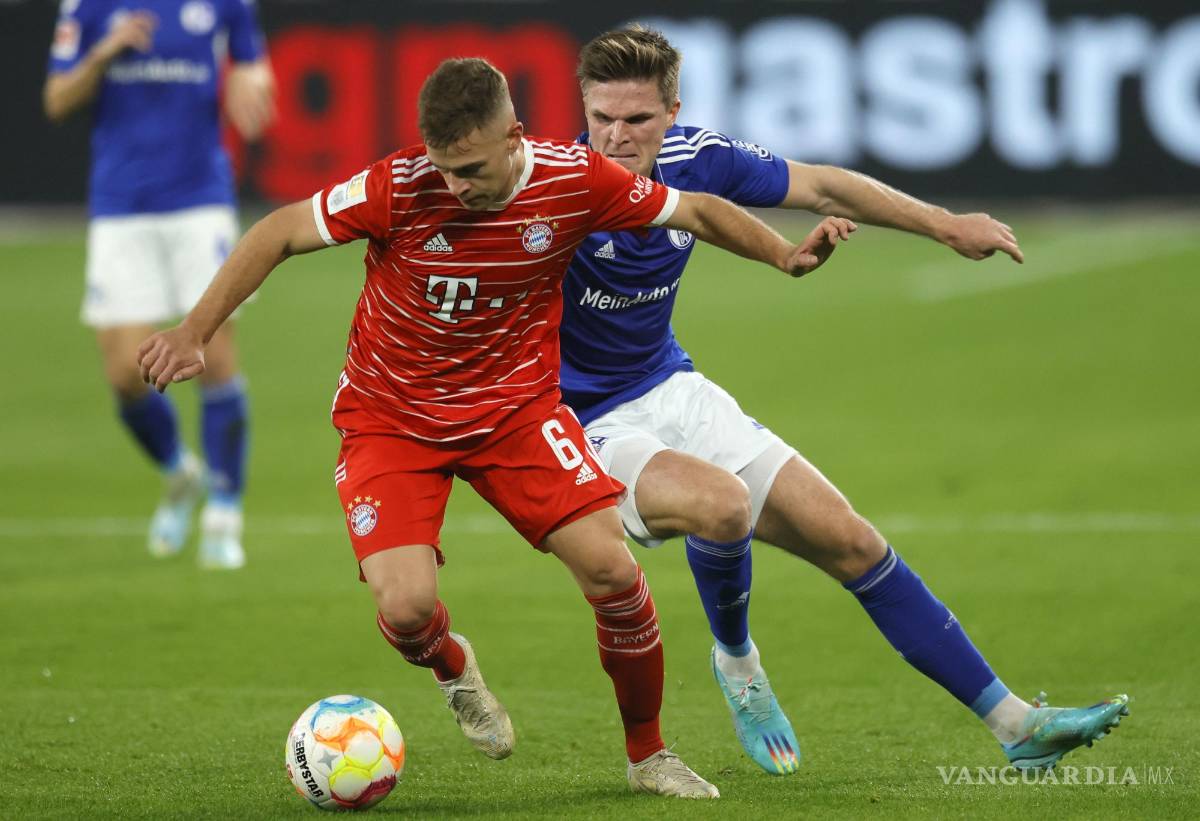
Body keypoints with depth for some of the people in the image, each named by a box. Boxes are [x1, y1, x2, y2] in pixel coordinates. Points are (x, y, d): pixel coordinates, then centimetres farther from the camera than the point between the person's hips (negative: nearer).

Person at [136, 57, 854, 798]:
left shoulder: (576, 180, -16)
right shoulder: (399, 189, -23)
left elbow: (696, 212, 0)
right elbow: (280, 234, -13)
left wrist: (787, 255, -11)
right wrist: (195, 332, -17)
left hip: (517, 405, 2)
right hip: (392, 420, -2)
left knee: (611, 569, -15)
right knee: (407, 606, -20)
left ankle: (648, 754, 10)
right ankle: (452, 668, 21)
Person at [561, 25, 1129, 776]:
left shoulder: (695, 160, -7)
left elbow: (823, 188, 7)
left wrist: (946, 225, 8)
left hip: (673, 392, 6)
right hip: (588, 428, -6)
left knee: (849, 541, 2)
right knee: (720, 502, -35)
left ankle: (1013, 723, 9)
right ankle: (737, 662, -3)